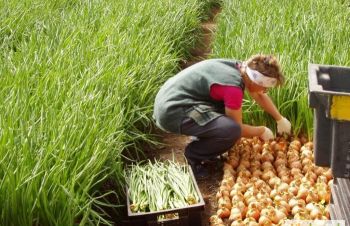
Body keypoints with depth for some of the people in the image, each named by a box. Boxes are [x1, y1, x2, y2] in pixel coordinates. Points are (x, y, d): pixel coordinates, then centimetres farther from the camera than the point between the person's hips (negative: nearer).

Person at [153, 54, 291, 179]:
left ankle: (202, 144, 19)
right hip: (172, 112, -10)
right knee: (232, 130, -25)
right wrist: (262, 131, 8)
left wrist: (280, 119, 26)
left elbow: (259, 95, 24)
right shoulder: (233, 87, -22)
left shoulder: (240, 68, 4)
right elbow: (237, 128, -8)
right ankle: (193, 155, -1)